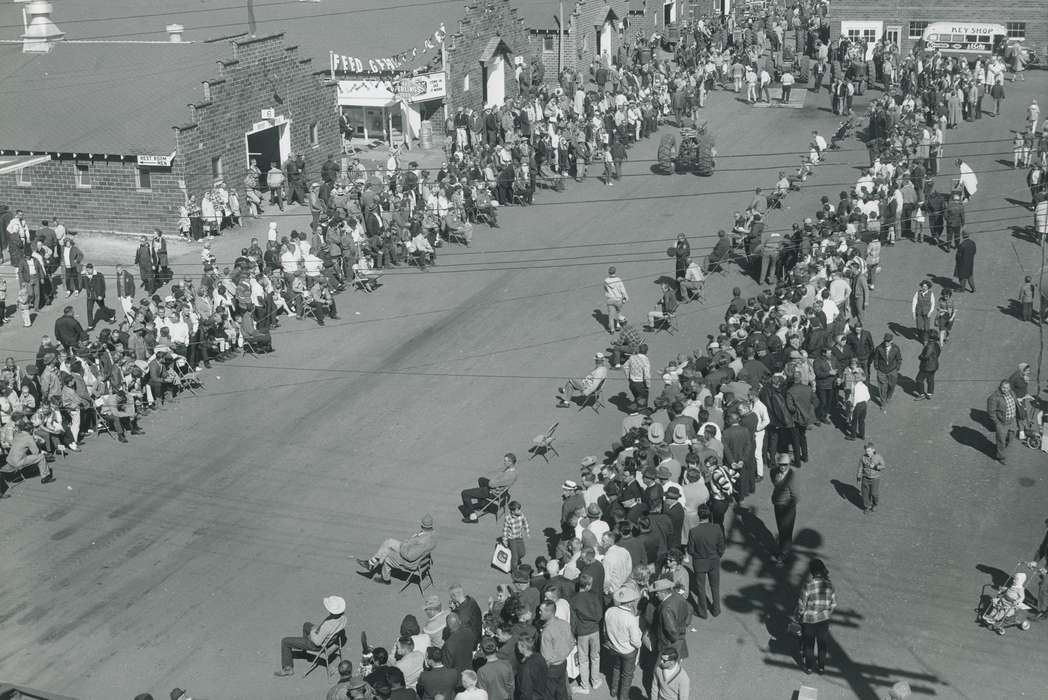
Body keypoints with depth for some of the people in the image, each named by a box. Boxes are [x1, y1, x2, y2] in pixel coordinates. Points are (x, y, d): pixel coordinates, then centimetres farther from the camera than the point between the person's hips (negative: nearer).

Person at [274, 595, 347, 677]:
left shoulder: (327, 625, -44)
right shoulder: (342, 614, -22)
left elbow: (317, 641, -30)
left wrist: (312, 632, -9)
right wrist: (317, 628, 5)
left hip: (318, 644, -7)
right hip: (328, 637, 7)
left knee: (285, 641, 7)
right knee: (307, 625, 35)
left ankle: (288, 668, 25)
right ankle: (303, 648, 61)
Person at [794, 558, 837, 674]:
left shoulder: (808, 585, -22)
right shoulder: (829, 585, -10)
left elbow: (801, 604, -15)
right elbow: (834, 605, -1)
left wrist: (799, 616, 2)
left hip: (809, 619, -3)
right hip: (824, 619, 3)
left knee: (808, 644, 15)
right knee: (822, 643, 20)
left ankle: (809, 667, 27)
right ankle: (821, 667, 29)